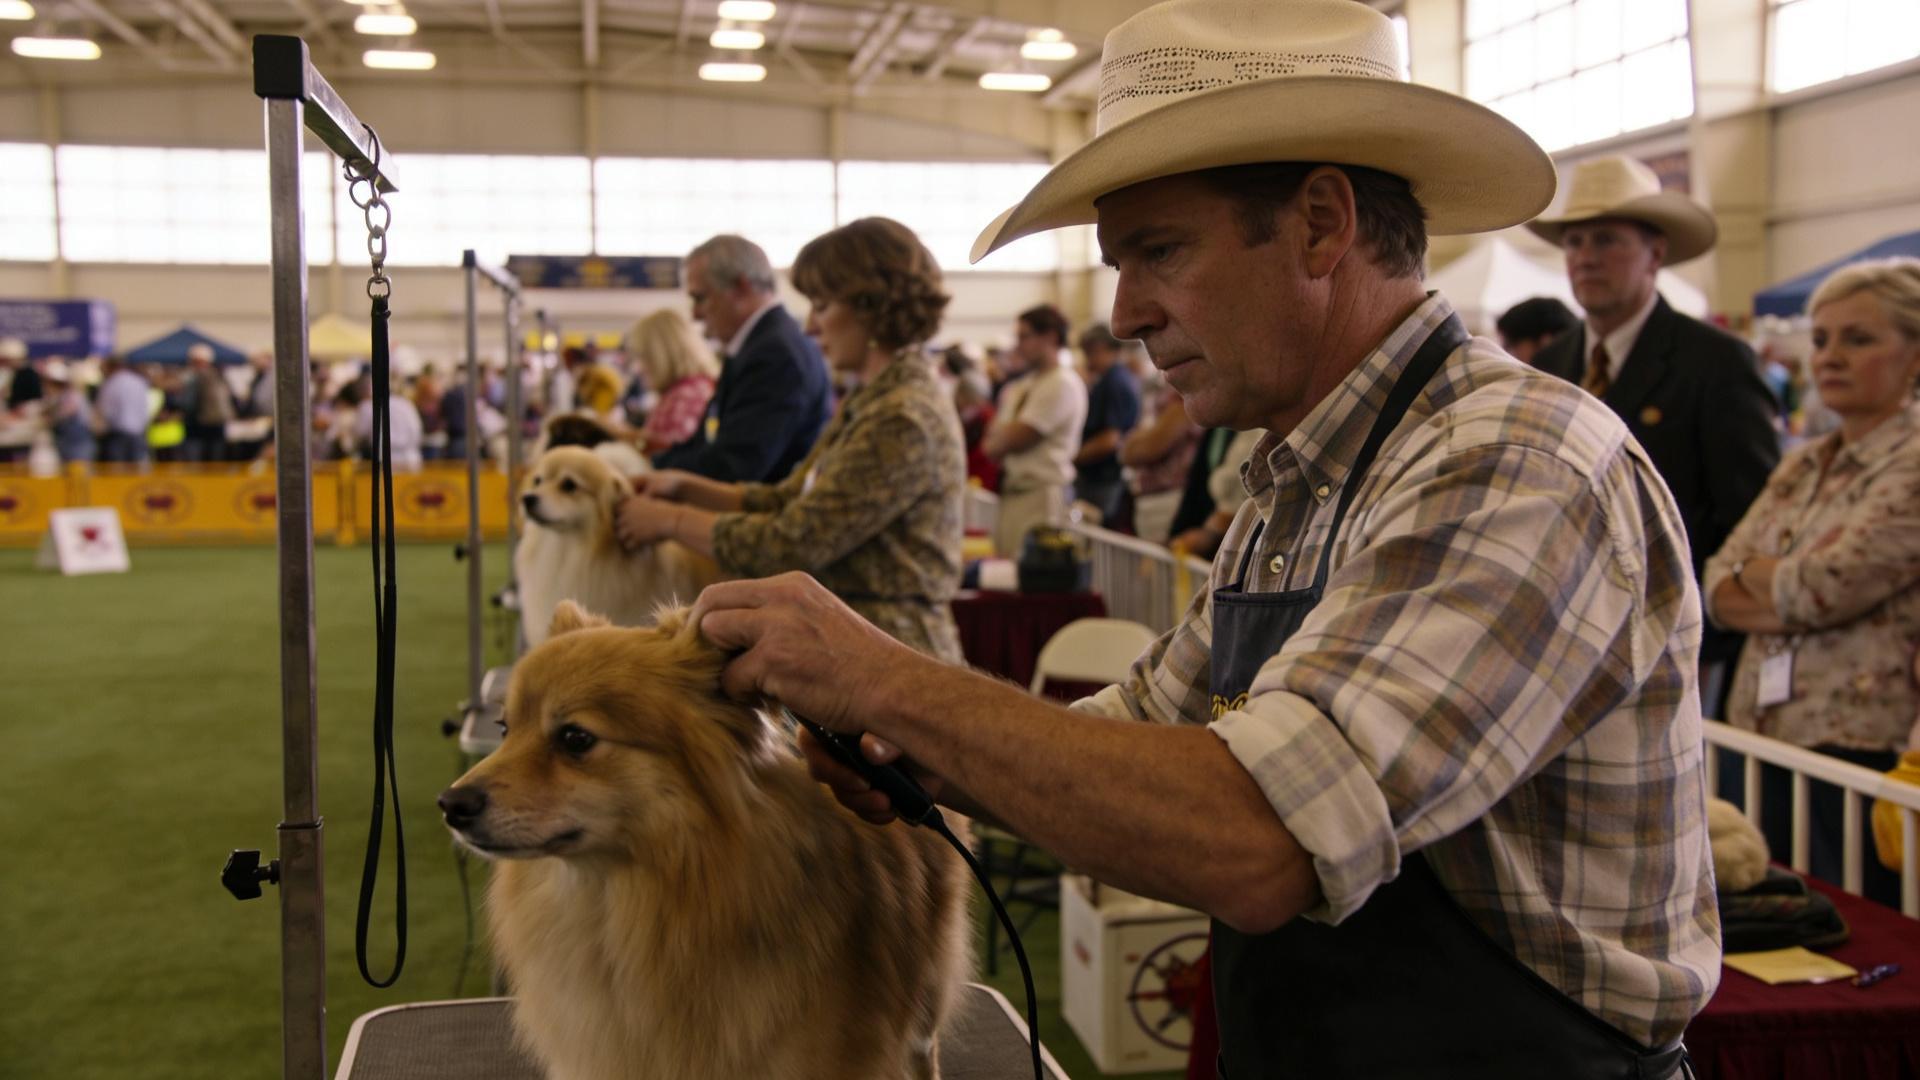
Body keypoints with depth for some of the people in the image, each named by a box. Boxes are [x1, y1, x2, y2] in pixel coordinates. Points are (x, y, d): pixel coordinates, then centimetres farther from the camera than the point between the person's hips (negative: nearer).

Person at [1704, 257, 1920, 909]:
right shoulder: (1801, 466, 14)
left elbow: (1820, 587, -18)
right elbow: (1717, 590, 8)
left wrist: (1753, 570, 2)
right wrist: (1794, 605, -11)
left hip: (1861, 752, -7)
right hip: (1757, 740, 7)